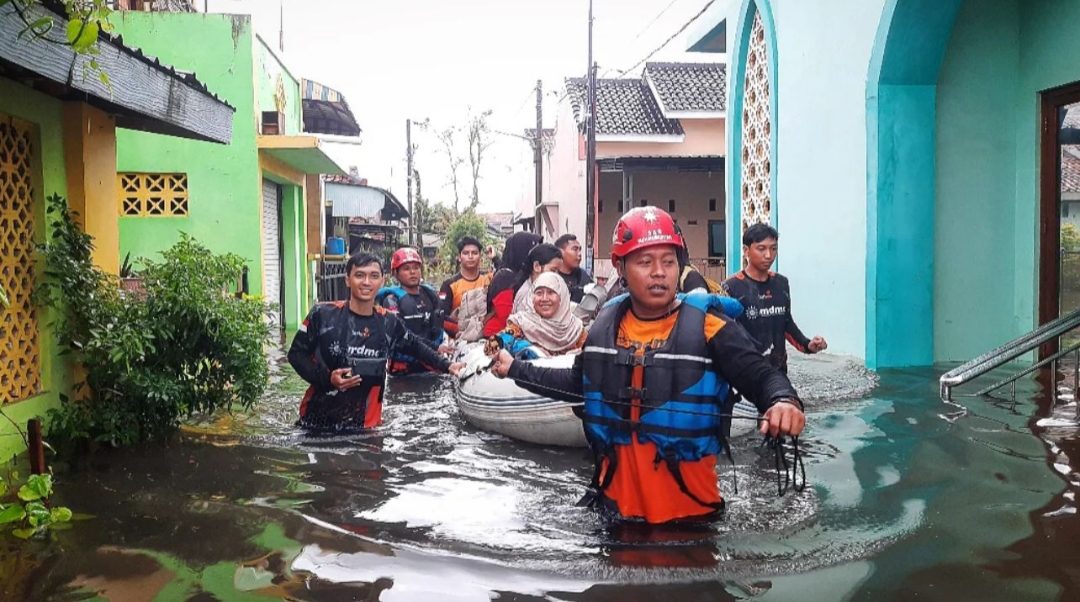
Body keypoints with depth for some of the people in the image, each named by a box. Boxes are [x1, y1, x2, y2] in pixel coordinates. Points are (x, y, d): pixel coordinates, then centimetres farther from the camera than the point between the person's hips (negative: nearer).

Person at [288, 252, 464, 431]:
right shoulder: (323, 314, -9)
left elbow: (416, 348, 17)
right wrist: (327, 378, -15)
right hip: (317, 420, -1)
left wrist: (447, 366, 11)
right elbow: (296, 354, -2)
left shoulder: (389, 323, 0)